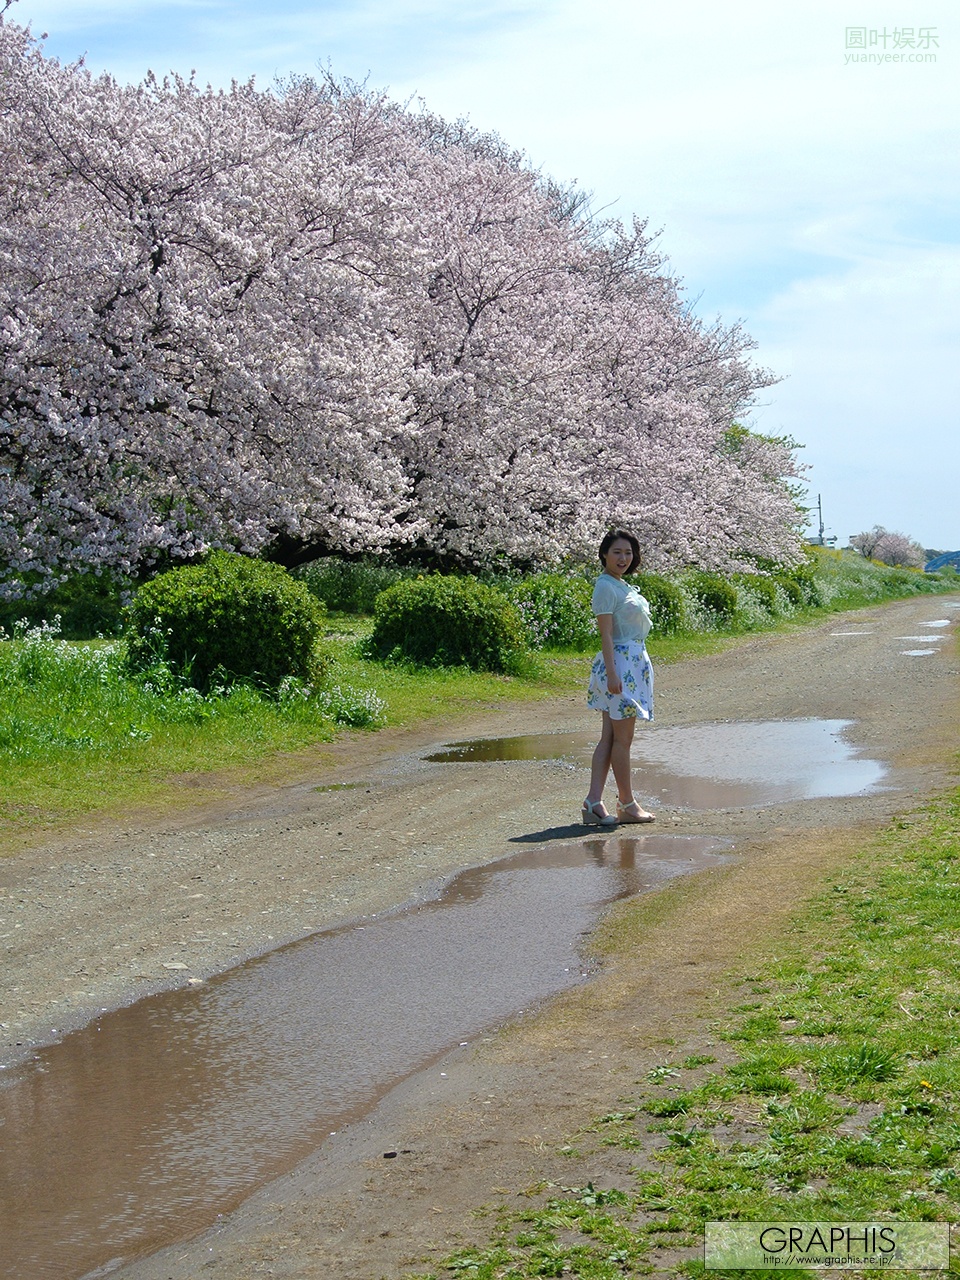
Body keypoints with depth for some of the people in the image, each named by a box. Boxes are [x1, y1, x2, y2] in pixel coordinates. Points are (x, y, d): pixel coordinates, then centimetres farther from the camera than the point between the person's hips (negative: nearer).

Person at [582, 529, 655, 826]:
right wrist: (612, 674, -22)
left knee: (609, 738, 6)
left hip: (633, 662, 10)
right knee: (622, 739, -2)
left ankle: (594, 802, 4)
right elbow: (606, 635, -17)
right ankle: (626, 804, 6)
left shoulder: (621, 585, 17)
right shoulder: (606, 587, -12)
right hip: (619, 663, -10)